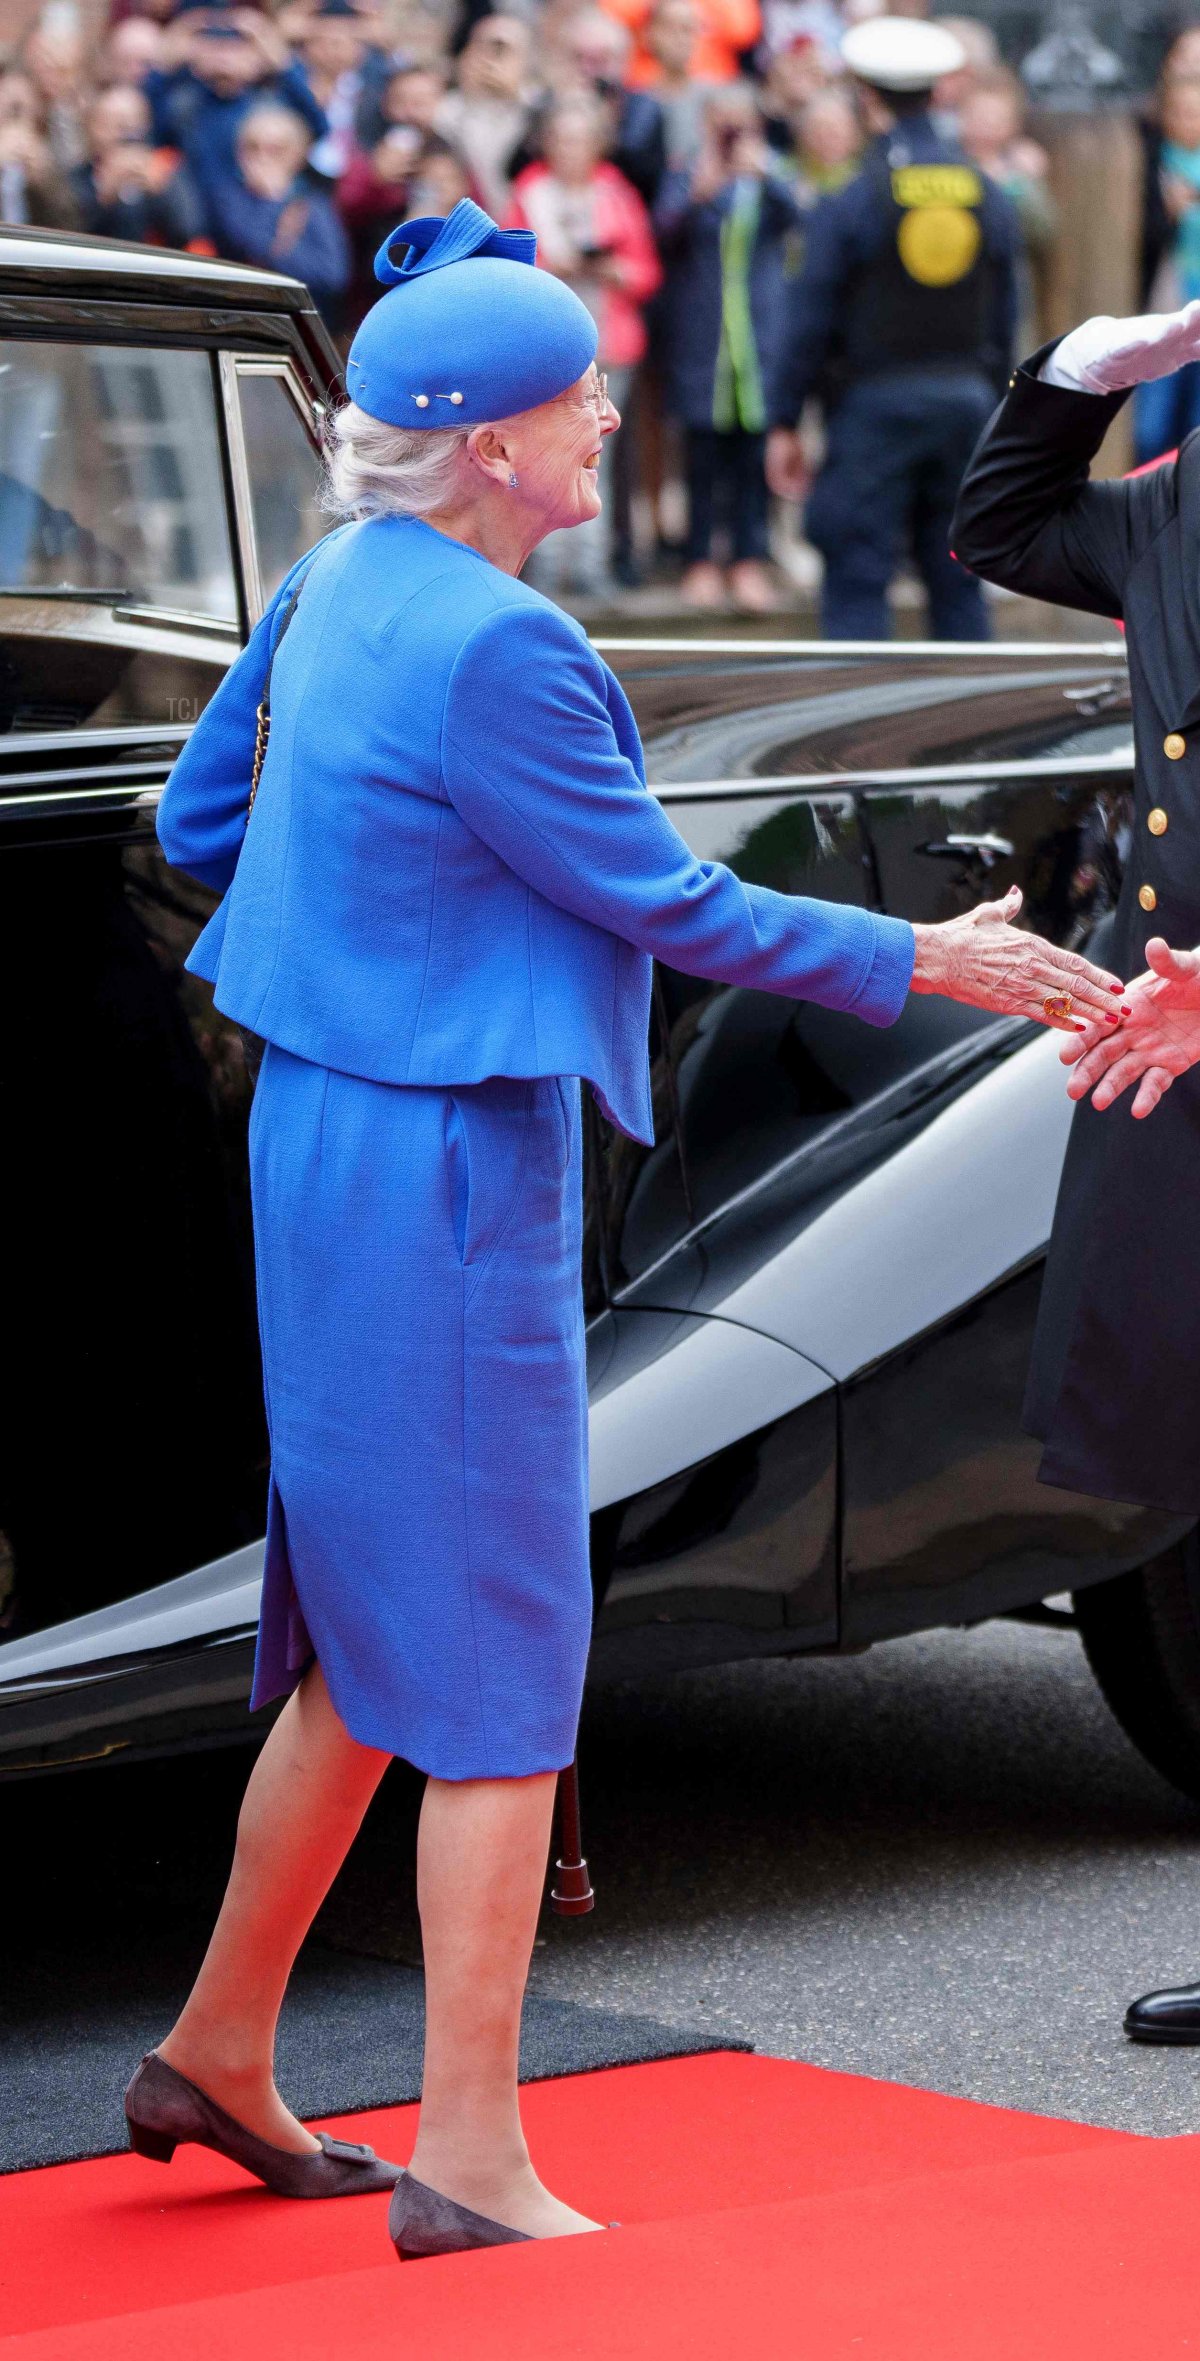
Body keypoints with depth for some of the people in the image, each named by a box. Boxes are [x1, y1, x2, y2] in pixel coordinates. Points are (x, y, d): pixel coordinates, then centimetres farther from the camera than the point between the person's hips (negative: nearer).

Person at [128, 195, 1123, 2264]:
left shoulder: (338, 592, 7)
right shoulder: (485, 647, -21)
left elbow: (199, 824, 17)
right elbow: (664, 904, -15)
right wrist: (925, 964, -8)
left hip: (336, 1142, 10)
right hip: (443, 1170, -10)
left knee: (373, 1647, 19)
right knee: (498, 1665, -3)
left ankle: (218, 2055, 29)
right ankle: (469, 2160, 0)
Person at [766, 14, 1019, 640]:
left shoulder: (850, 200, -9)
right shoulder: (987, 195, 5)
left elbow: (809, 322, -8)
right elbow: (1003, 322, 10)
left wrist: (783, 423, -1)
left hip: (875, 402, -5)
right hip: (965, 399, 5)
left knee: (856, 584, -2)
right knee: (958, 580, 11)